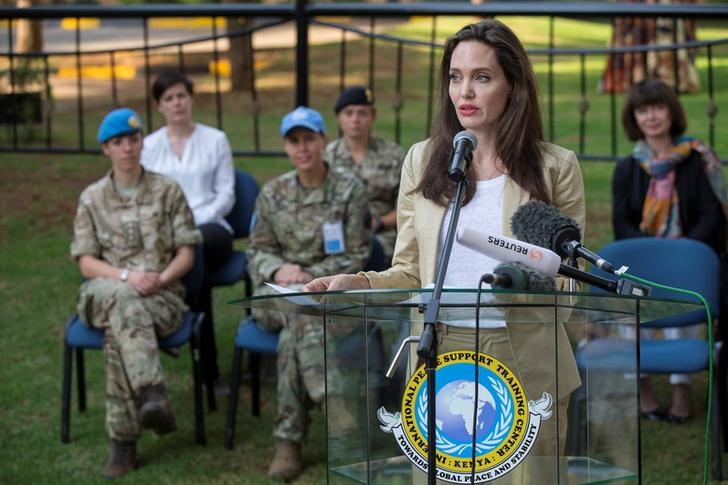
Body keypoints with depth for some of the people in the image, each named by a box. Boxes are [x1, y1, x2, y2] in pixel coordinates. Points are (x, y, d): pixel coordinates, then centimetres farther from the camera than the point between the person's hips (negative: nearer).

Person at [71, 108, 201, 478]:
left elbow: (186, 253, 5)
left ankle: (124, 440, -38)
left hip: (162, 295, -1)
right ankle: (152, 394, -52)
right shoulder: (92, 198, 10)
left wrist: (161, 279, -15)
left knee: (118, 332, -35)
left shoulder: (168, 191, 8)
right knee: (125, 302, -39)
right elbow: (86, 263, 3)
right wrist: (126, 276, -17)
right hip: (104, 292, 1)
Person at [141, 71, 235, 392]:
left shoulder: (215, 140, 12)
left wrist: (195, 221, -10)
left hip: (210, 227, 0)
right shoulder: (148, 146, 15)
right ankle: (209, 367, -35)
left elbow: (226, 194, 6)